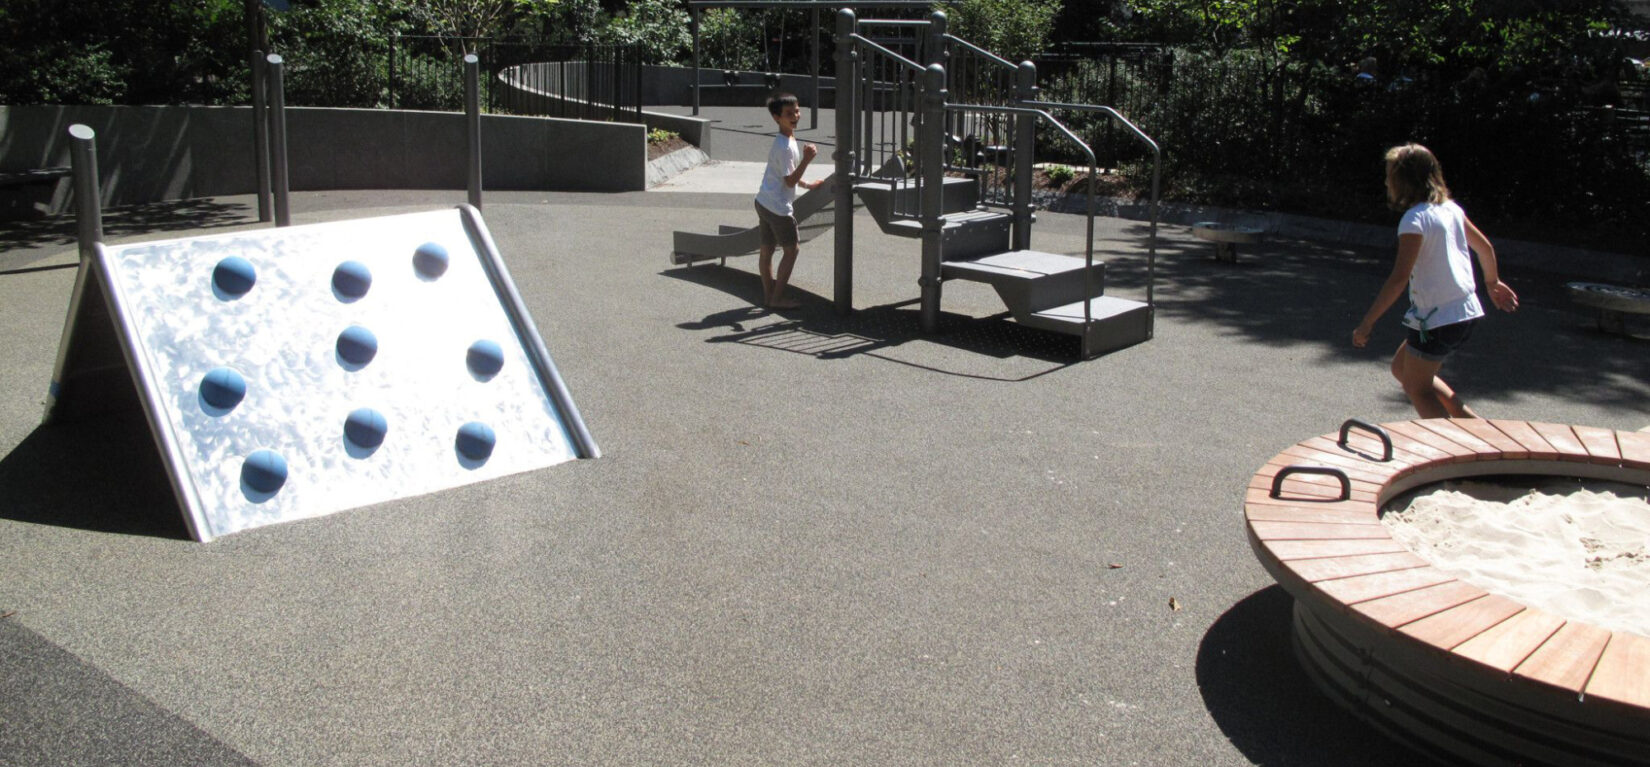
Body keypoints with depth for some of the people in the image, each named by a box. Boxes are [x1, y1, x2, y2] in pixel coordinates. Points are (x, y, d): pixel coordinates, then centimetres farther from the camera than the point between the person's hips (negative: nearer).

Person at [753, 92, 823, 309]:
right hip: (779, 207, -9)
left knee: (767, 249, 13)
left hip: (764, 202, 9)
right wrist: (806, 160, -30)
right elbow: (790, 181, -22)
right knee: (791, 250, 1)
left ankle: (769, 294, 22)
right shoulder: (786, 147, -21)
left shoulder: (785, 140, 10)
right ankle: (777, 297, 5)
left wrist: (806, 184, 27)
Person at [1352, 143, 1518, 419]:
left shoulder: (1415, 219, -17)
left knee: (1417, 387, 5)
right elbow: (1485, 247, 20)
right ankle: (1471, 420, 19)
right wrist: (1493, 283, 37)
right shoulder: (1450, 208, 8)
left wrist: (1366, 324, -21)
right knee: (1402, 367, 21)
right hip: (1465, 312, 8)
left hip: (1438, 318, -8)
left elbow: (1399, 278, -23)